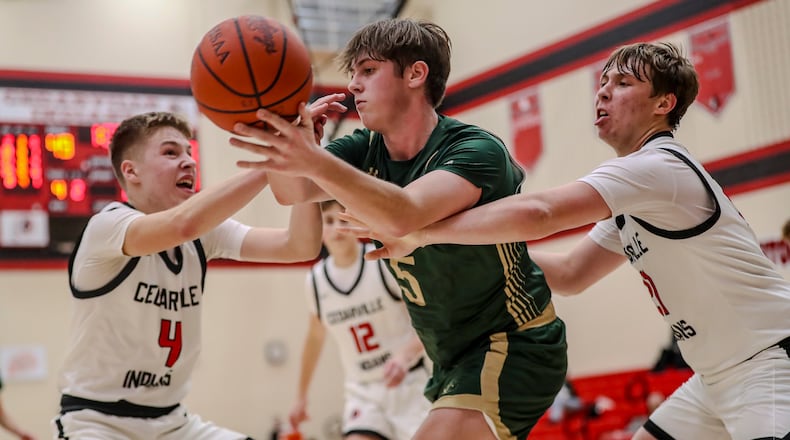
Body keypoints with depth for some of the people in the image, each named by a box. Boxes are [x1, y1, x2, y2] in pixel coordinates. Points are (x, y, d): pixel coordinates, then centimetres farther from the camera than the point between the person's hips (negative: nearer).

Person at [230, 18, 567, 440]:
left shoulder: (476, 150, -20)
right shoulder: (366, 150, 0)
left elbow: (404, 216, -39)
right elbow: (293, 192, -20)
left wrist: (316, 162, -51)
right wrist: (288, 141, -41)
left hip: (514, 348, -8)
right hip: (455, 360, 8)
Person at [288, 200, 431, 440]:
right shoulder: (316, 279, 2)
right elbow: (315, 338, 19)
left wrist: (404, 355, -31)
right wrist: (301, 396, 24)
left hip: (409, 384, -3)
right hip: (363, 392, 3)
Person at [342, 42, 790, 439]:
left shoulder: (659, 166, -20)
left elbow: (535, 213, -31)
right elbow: (569, 274, 15)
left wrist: (419, 234, -25)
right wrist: (488, 243, 6)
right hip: (719, 377, 10)